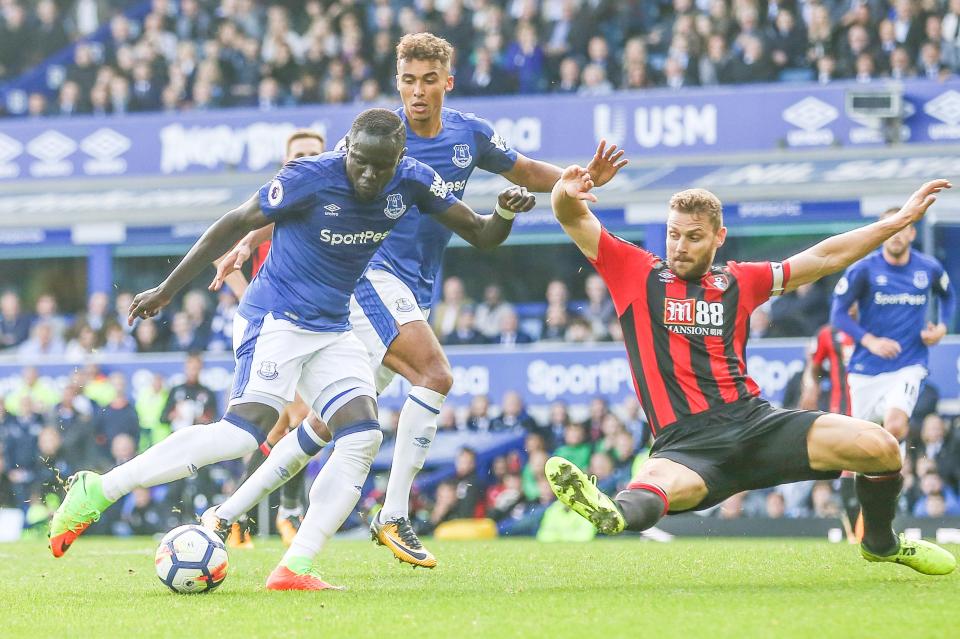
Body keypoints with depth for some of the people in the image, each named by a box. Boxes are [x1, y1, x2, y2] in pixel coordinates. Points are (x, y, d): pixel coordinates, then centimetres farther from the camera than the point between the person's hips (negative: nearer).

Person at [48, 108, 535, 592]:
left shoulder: (411, 182, -3)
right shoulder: (310, 178, -18)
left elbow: (480, 235, 5)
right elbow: (237, 225, -9)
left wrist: (505, 212, -20)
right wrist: (166, 290, -5)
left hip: (332, 330, 7)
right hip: (274, 319, -7)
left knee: (363, 437, -12)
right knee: (244, 432, -24)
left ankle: (295, 569, -12)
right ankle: (97, 491, -18)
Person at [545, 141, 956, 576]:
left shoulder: (737, 282, 19)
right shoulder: (636, 274, 10)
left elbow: (822, 259, 26)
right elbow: (572, 218, 3)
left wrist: (899, 221, 26)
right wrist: (569, 192, -22)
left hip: (753, 421, 4)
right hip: (685, 440, -4)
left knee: (879, 448, -10)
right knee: (655, 487, -40)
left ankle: (880, 543, 15)